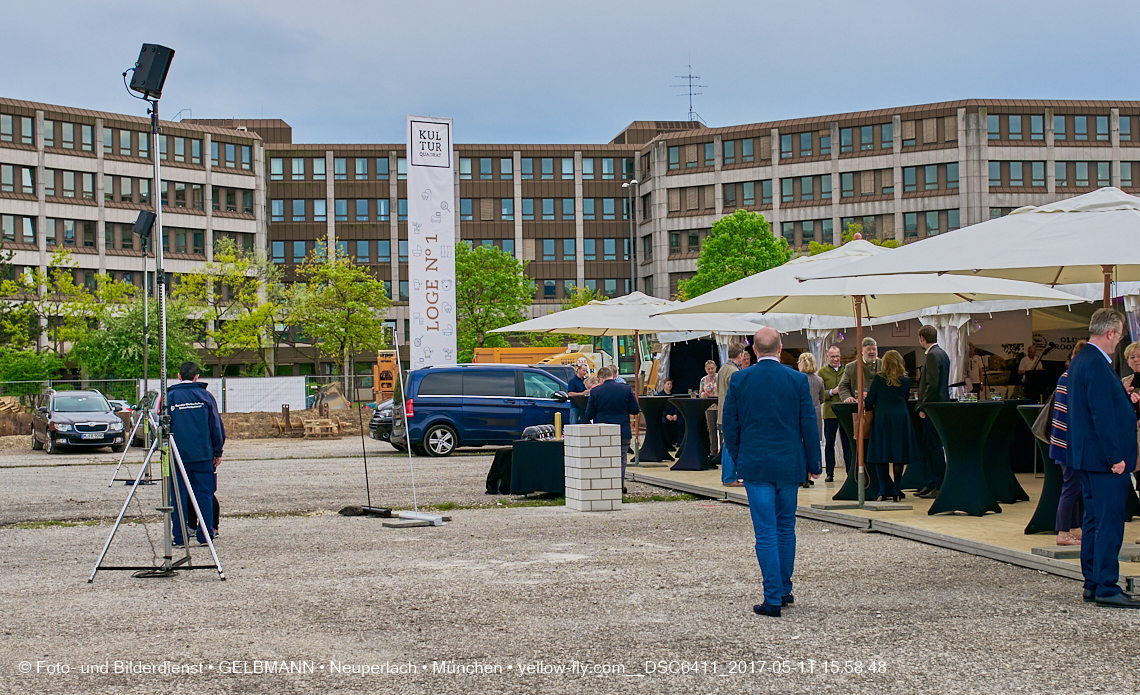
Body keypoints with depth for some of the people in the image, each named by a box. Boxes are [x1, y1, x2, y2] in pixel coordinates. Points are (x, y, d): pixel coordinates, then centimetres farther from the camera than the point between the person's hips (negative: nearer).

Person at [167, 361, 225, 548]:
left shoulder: (169, 397, 1)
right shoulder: (205, 395, 3)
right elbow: (216, 425, 4)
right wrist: (217, 452, 10)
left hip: (178, 455, 0)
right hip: (203, 455, 0)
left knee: (179, 496, 4)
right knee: (204, 494, 6)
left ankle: (180, 537, 3)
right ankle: (205, 535, 4)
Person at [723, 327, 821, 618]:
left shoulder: (739, 380, -4)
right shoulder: (797, 379, -4)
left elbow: (729, 425, 1)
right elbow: (809, 425, -1)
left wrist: (738, 460, 14)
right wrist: (814, 463, 9)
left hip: (755, 465, -1)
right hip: (789, 464, 1)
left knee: (766, 533, 0)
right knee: (786, 528, 17)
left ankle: (773, 599, -2)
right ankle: (785, 589, 25)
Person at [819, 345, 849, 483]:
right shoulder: (822, 372, 4)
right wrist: (832, 392, -17)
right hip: (829, 412, -1)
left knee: (847, 443, 3)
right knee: (829, 443, 4)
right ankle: (830, 473, 10)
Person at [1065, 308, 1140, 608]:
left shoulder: (1079, 361, 14)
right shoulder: (1097, 365, -18)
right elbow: (1103, 415, -22)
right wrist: (1115, 457, -21)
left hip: (1087, 457, 11)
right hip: (1104, 457, -11)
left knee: (1094, 521, 14)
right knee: (1109, 523, -7)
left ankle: (1092, 584, 19)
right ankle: (1106, 588, -5)